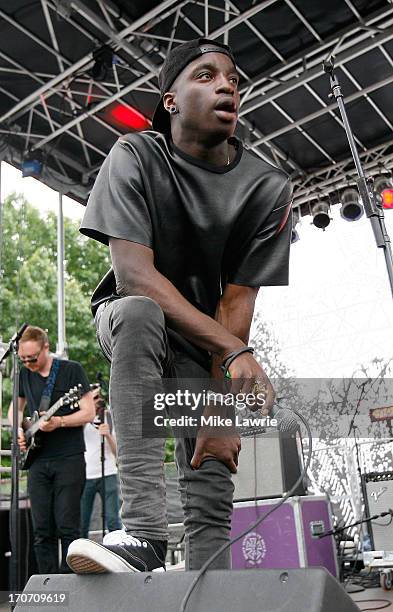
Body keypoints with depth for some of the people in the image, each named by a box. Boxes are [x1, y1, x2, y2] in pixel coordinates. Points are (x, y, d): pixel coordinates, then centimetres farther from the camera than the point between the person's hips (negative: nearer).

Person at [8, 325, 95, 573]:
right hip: (37, 461, 5)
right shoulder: (25, 374, 9)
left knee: (67, 526, -3)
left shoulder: (72, 370, -5)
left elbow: (89, 413, -7)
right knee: (42, 530, 7)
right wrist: (19, 429, 4)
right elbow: (16, 407, 24)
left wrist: (59, 421, -21)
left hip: (69, 459, -5)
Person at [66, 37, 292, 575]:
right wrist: (235, 351, -34)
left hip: (211, 341, 3)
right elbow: (133, 273, -27)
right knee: (138, 311, -38)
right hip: (131, 316, -2)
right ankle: (144, 536, -40)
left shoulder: (268, 187, -12)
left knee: (212, 485, -9)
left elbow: (238, 300, -15)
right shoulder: (136, 157, -16)